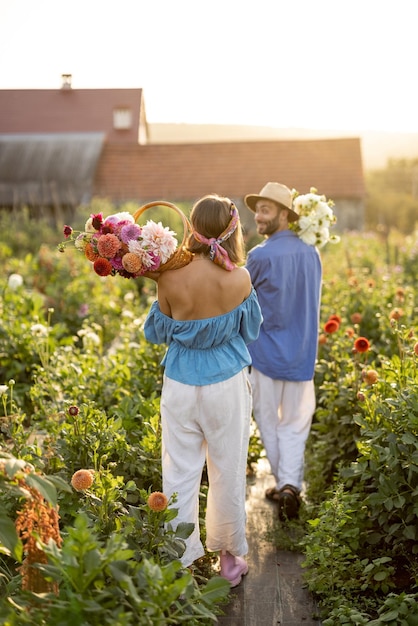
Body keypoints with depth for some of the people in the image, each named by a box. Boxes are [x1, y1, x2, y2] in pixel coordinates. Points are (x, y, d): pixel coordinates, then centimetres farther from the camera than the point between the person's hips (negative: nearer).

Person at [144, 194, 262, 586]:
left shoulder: (170, 280, -13)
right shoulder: (239, 280, -14)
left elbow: (156, 333, 2)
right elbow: (251, 331, 2)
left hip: (180, 387, 0)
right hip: (228, 386, 0)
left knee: (180, 473, 10)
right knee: (228, 471, 15)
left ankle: (180, 559, 17)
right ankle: (230, 557, 30)